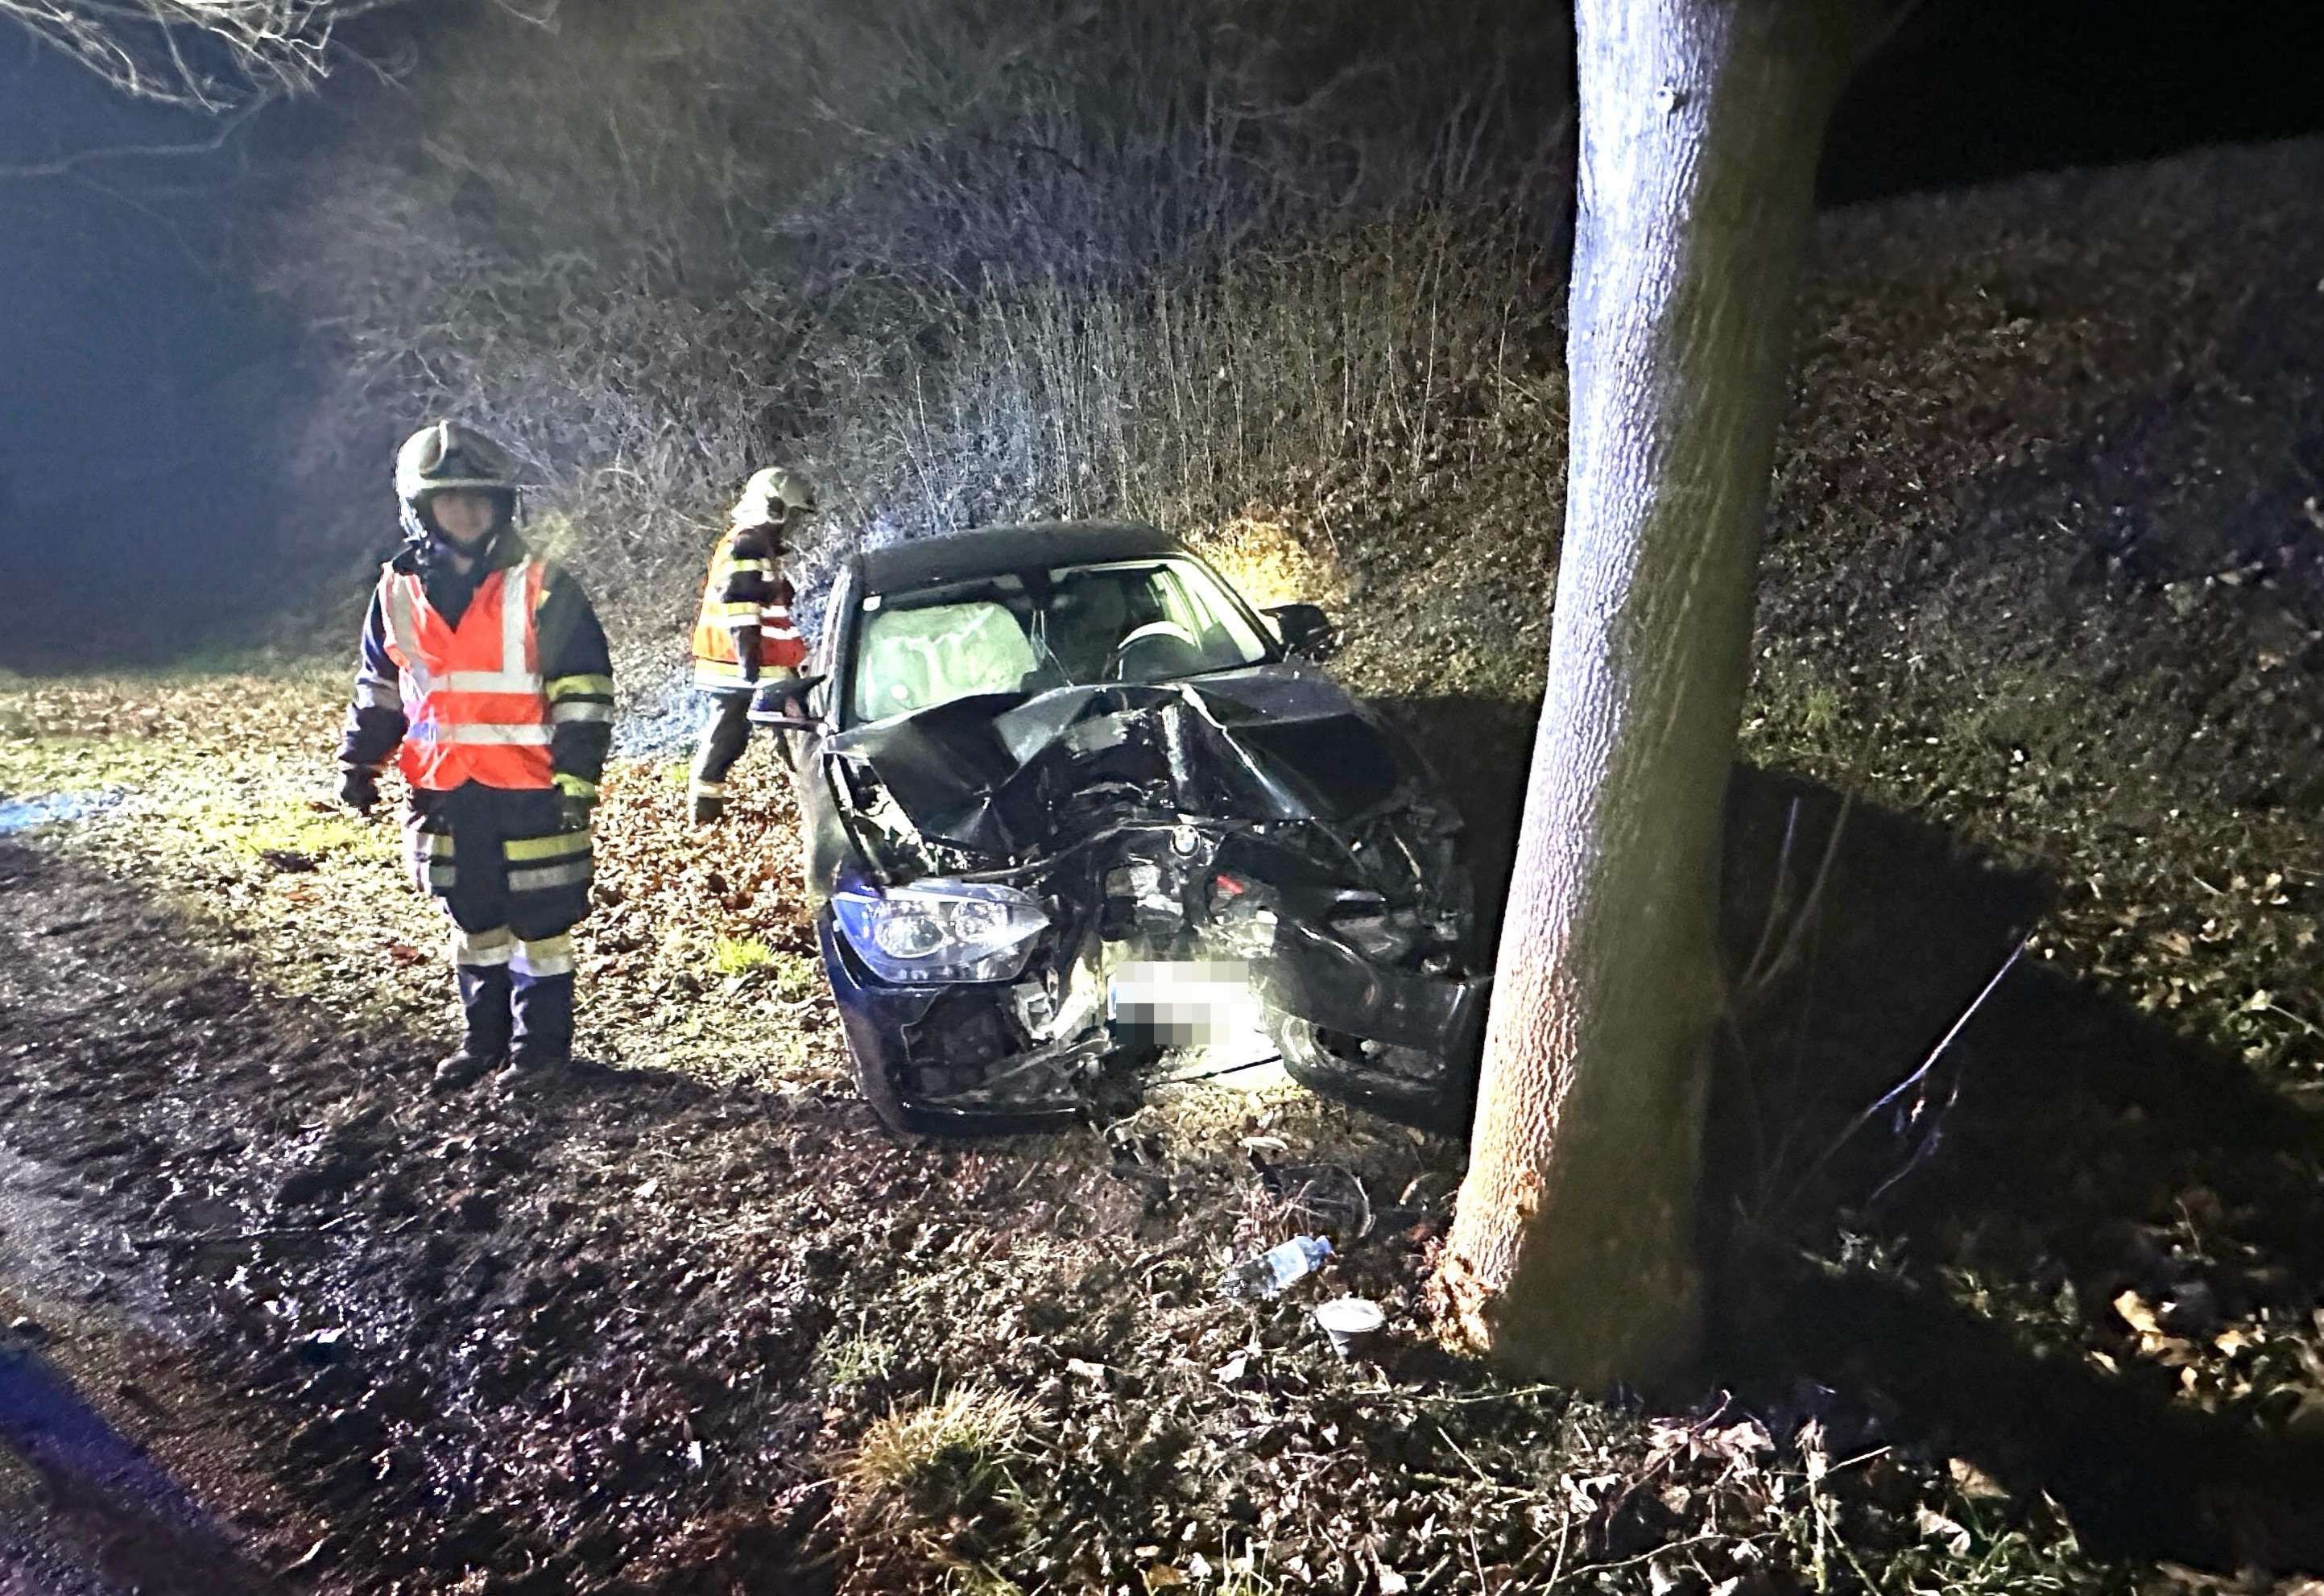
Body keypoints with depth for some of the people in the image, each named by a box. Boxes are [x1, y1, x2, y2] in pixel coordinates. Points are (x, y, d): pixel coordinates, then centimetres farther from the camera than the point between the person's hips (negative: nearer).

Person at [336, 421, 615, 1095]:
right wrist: (359, 762, 13)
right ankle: (484, 1038, 31)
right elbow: (379, 686, 17)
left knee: (540, 923, 4)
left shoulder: (542, 589, -8)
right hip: (443, 793, 5)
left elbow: (583, 692, -9)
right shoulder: (398, 592, 5)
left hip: (530, 792, -4)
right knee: (473, 923, 17)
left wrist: (577, 780, -13)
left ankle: (542, 1046, 18)